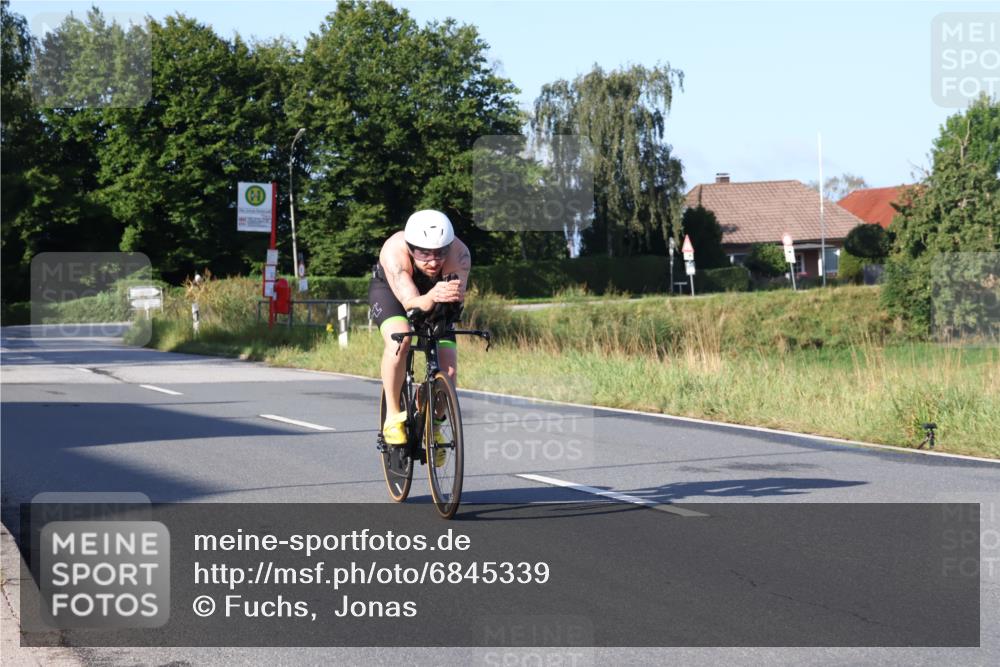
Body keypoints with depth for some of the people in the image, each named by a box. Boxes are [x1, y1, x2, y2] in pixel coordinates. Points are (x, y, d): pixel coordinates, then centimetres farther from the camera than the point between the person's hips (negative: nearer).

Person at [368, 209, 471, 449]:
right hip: (389, 290, -2)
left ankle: (434, 426, 15)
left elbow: (457, 300, -47)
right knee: (399, 339, -34)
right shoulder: (395, 251, -40)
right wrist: (433, 297, -69)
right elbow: (411, 303, -47)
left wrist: (456, 295, -71)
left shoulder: (459, 253, -36)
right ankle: (392, 415, -17)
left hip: (432, 300, 2)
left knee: (449, 369, -12)